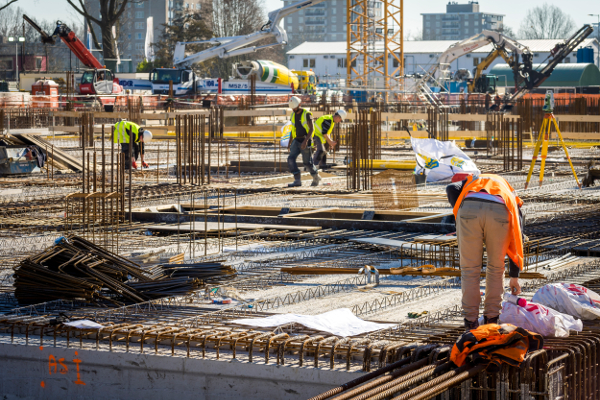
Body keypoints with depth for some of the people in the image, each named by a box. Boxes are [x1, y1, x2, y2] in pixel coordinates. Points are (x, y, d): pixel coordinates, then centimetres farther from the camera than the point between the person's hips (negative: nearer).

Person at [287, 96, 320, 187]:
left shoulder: (306, 114, -11)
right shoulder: (293, 115, 10)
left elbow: (311, 129, -17)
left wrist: (306, 140, -29)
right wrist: (289, 143, 15)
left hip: (305, 141, -6)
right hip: (296, 141, 6)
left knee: (307, 162, 0)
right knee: (291, 159, -12)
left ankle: (316, 177, 25)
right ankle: (297, 180, -13)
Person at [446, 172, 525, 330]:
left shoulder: (471, 181, 41)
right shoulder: (511, 195, 39)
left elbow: (452, 189, 14)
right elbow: (517, 239, 36)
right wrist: (514, 276, 41)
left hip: (469, 210, -1)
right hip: (499, 214, 1)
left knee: (470, 268, 13)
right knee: (496, 267, 22)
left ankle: (471, 320, 18)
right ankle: (491, 318, 28)